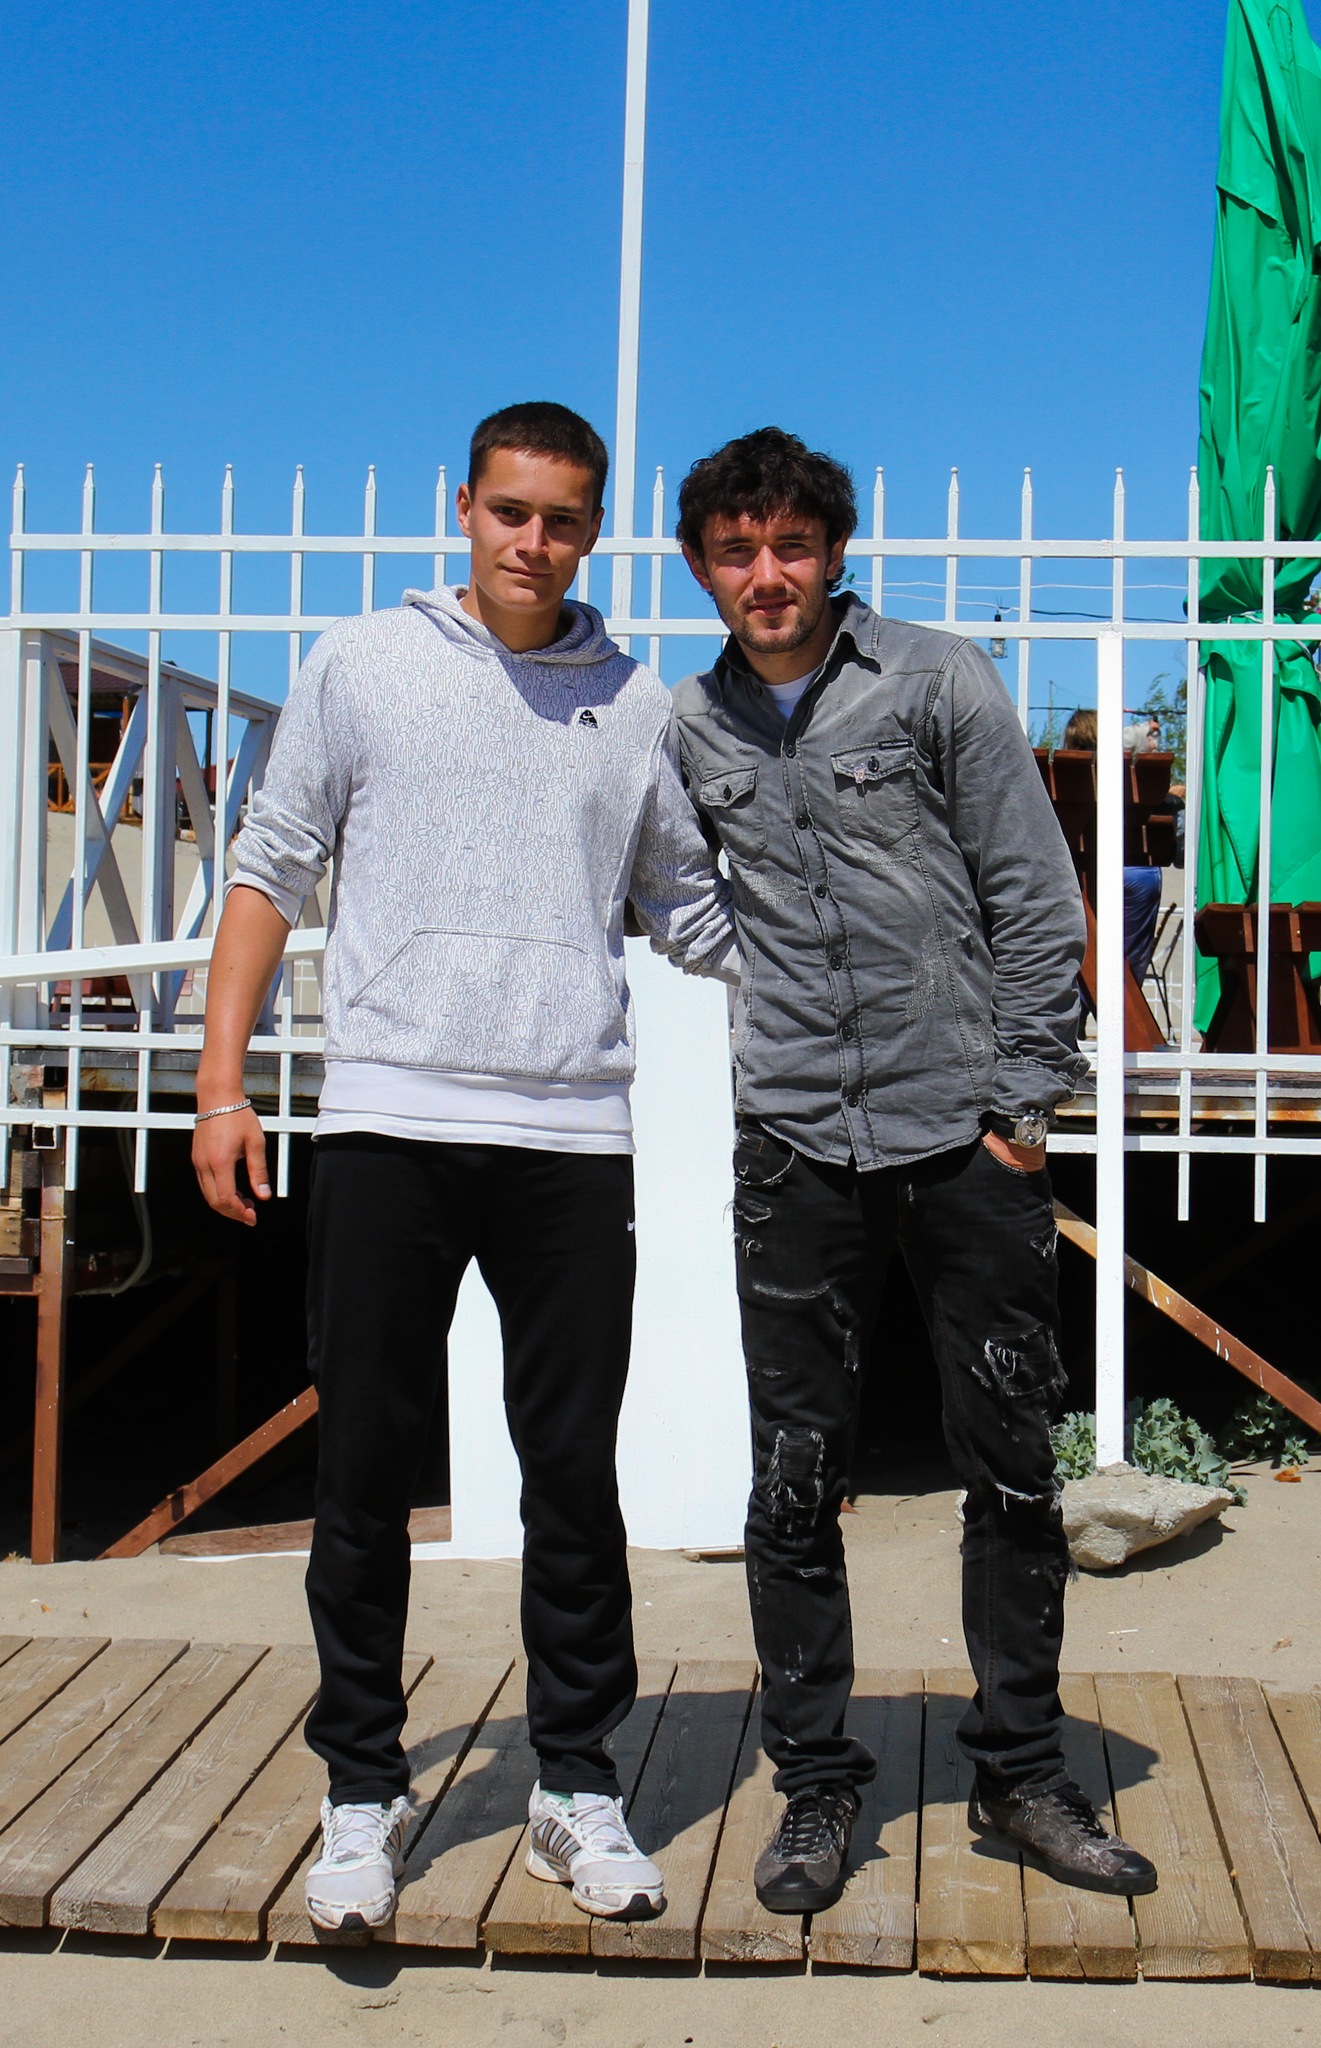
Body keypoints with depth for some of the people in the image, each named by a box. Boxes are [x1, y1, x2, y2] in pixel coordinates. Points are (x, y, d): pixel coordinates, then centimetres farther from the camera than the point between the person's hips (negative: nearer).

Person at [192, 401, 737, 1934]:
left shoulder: (637, 704, 11)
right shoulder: (360, 667, 8)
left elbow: (690, 913, 18)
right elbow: (272, 872, 9)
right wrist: (222, 1083, 3)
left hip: (572, 1134, 1)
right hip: (387, 1120, -1)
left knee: (575, 1476, 5)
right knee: (367, 1474, 4)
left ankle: (578, 1787, 20)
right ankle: (361, 1792, 19)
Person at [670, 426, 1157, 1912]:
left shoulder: (937, 683, 1)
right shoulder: (690, 727, 9)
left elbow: (1036, 899, 0)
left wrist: (1023, 1098, -4)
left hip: (966, 1133, -1)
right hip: (797, 1148, 2)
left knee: (1013, 1467, 7)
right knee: (794, 1481, 4)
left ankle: (1021, 1772, 23)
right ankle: (816, 1785, 20)